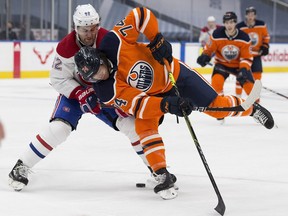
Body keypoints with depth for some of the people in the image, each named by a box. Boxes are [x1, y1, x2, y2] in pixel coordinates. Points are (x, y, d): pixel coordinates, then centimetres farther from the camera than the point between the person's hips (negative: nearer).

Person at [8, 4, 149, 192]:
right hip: (74, 92, -2)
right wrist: (80, 94, -29)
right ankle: (21, 167, -13)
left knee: (130, 123, -8)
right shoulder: (66, 48, -25)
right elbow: (58, 79, -17)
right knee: (59, 128, -23)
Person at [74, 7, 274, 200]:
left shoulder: (113, 42, -32)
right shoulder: (108, 92, -26)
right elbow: (139, 105, -32)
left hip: (173, 73, -1)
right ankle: (164, 176, -15)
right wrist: (167, 106, -46)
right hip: (152, 95, 1)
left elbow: (141, 14, -22)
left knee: (216, 106, 0)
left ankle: (251, 108, 30)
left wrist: (157, 39, -29)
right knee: (144, 125, -24)